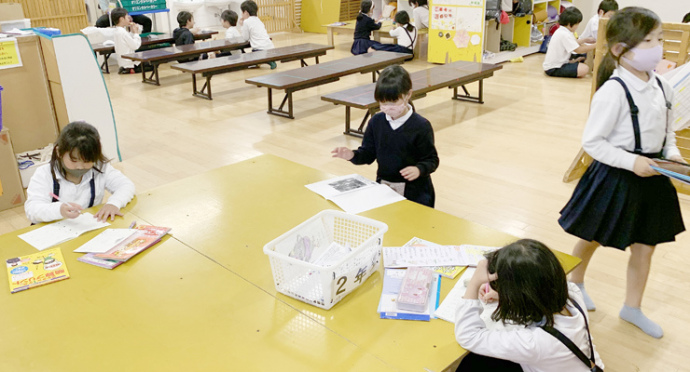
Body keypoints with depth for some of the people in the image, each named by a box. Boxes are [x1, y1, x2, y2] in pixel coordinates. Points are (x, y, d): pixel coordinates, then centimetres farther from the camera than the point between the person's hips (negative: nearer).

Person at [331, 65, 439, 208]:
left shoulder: (421, 126, -12)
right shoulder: (376, 121, 1)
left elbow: (432, 160, -10)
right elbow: (368, 153, 5)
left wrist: (419, 169, -30)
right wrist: (352, 155, -15)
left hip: (414, 190, -4)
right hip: (383, 186, 4)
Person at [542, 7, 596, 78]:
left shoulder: (561, 31, 10)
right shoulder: (564, 35, -22)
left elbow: (574, 43, 27)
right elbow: (579, 50, -21)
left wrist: (585, 40, 21)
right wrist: (595, 45, -13)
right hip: (553, 69, -11)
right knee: (584, 69, -23)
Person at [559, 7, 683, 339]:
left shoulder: (661, 86, 0)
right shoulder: (613, 91, -22)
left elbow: (666, 130, 15)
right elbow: (591, 142, -20)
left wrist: (671, 152, -3)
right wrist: (632, 162, -25)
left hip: (651, 176, 7)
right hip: (615, 178, -7)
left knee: (645, 245, 16)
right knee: (592, 238, 15)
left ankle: (632, 308, 35)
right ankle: (575, 284, 44)